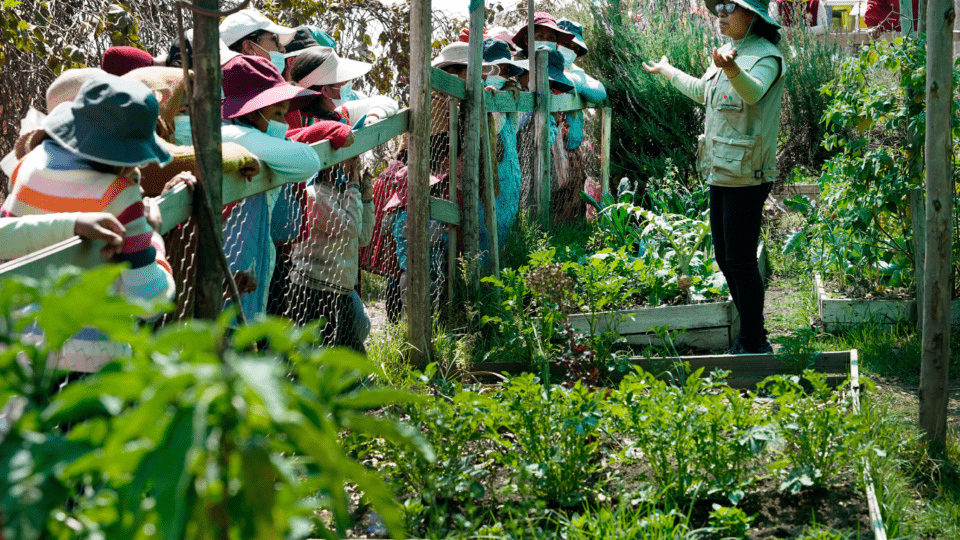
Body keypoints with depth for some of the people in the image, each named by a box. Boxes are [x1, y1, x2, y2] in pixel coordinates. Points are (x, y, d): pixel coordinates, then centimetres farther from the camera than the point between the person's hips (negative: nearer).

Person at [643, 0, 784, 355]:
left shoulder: (766, 57, -13)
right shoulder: (732, 54, 14)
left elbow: (753, 92, -36)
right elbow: (701, 91, 33)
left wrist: (732, 70, -57)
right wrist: (666, 71, 48)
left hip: (745, 178, -9)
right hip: (720, 175, 9)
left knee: (741, 262, -7)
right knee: (725, 259, 13)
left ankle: (754, 345, 3)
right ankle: (753, 336, 23)